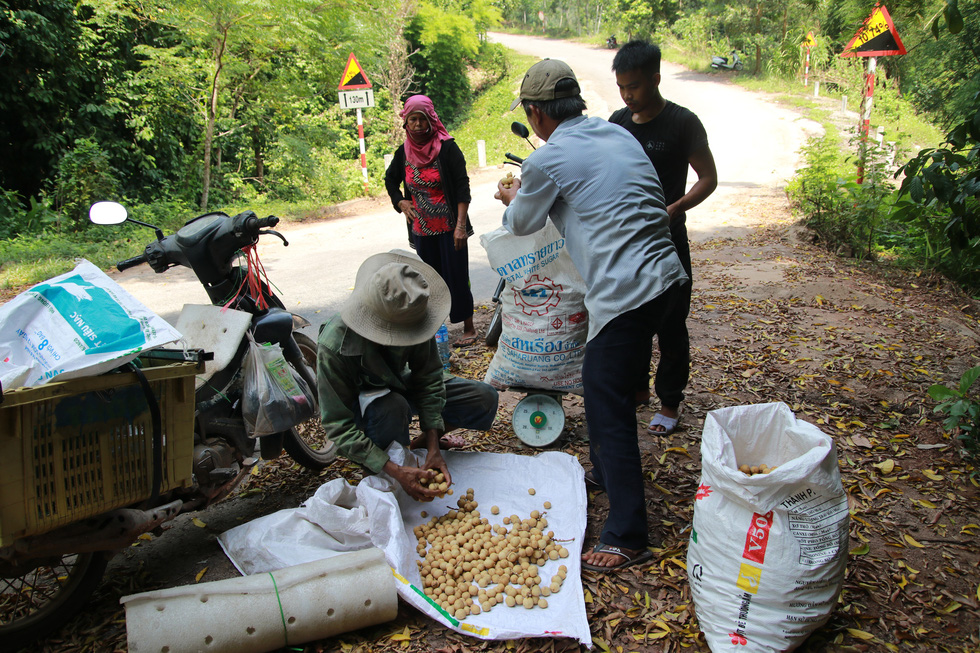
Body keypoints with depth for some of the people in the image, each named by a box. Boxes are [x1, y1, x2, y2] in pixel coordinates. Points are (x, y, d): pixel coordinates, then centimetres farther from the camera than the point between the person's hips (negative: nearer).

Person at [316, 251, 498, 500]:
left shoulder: (412, 317, -26)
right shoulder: (334, 345, -36)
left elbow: (429, 377, -18)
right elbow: (339, 427, -33)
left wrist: (433, 448, -26)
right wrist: (395, 471, -40)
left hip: (400, 384, 4)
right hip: (359, 401, -4)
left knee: (485, 399, -11)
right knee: (392, 408, -40)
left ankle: (422, 442, 7)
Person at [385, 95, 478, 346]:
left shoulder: (447, 148, -8)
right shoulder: (403, 153, 5)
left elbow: (462, 187, -11)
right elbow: (390, 181, 23)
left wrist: (461, 225, -19)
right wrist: (401, 203, 4)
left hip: (449, 228, -4)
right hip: (422, 230, 4)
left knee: (457, 277, -1)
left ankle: (469, 328, 10)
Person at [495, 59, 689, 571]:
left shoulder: (547, 161, -8)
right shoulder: (619, 134, 14)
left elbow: (522, 225, 10)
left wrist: (512, 199, 34)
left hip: (624, 293, -9)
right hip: (665, 275, 9)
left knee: (608, 408, -1)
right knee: (605, 385, 24)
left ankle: (627, 538, 7)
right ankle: (604, 473, 43)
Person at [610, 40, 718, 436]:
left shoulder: (683, 122, -9)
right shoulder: (618, 122, 6)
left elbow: (708, 178, -6)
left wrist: (674, 209, -22)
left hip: (666, 240, -5)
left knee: (670, 326, 3)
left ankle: (669, 402, 17)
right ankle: (637, 388, 32)